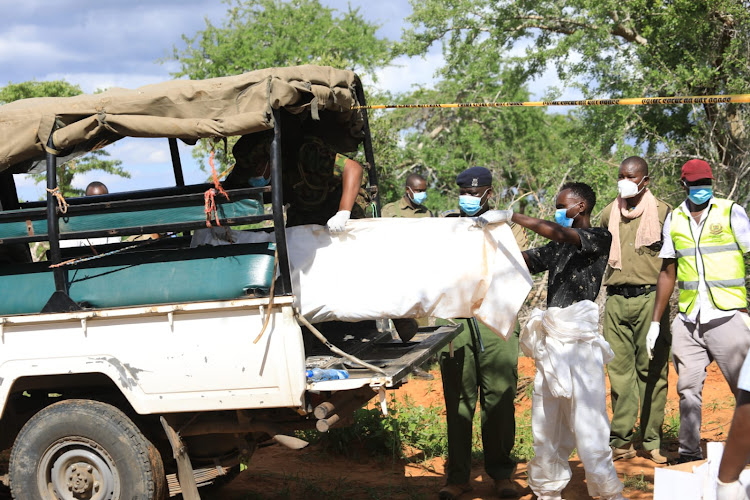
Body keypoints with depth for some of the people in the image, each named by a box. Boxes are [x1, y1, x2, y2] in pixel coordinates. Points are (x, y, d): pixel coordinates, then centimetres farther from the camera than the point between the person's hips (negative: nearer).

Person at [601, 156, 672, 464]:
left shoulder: (662, 212, 2)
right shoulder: (608, 214, 12)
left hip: (649, 299, -3)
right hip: (616, 301, 3)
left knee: (652, 371, 0)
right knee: (619, 371, 3)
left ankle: (652, 442, 7)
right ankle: (621, 441, 8)